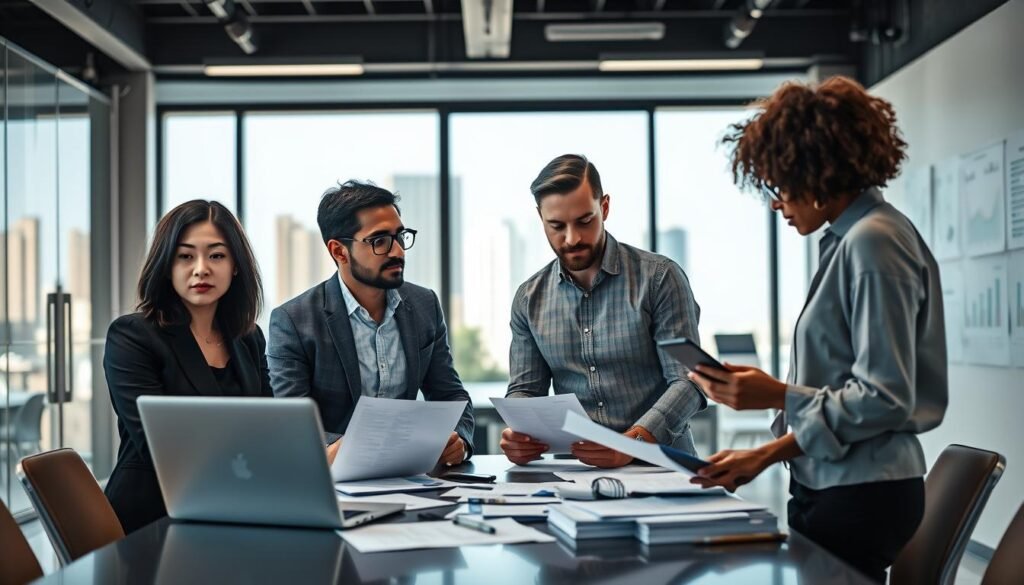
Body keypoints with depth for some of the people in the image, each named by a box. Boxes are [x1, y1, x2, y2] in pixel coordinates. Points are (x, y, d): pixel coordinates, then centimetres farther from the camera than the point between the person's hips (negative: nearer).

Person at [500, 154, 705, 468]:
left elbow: (687, 381, -8)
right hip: (575, 468, 4)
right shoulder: (530, 299, 9)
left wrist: (632, 443, -24)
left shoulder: (659, 277, -3)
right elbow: (525, 389, 12)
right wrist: (517, 435, -11)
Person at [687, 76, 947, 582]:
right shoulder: (848, 239, 13)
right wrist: (767, 455, 13)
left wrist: (777, 395, -17)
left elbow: (885, 399, -18)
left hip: (860, 496, -9)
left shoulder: (872, 242, -15)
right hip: (831, 485, 9)